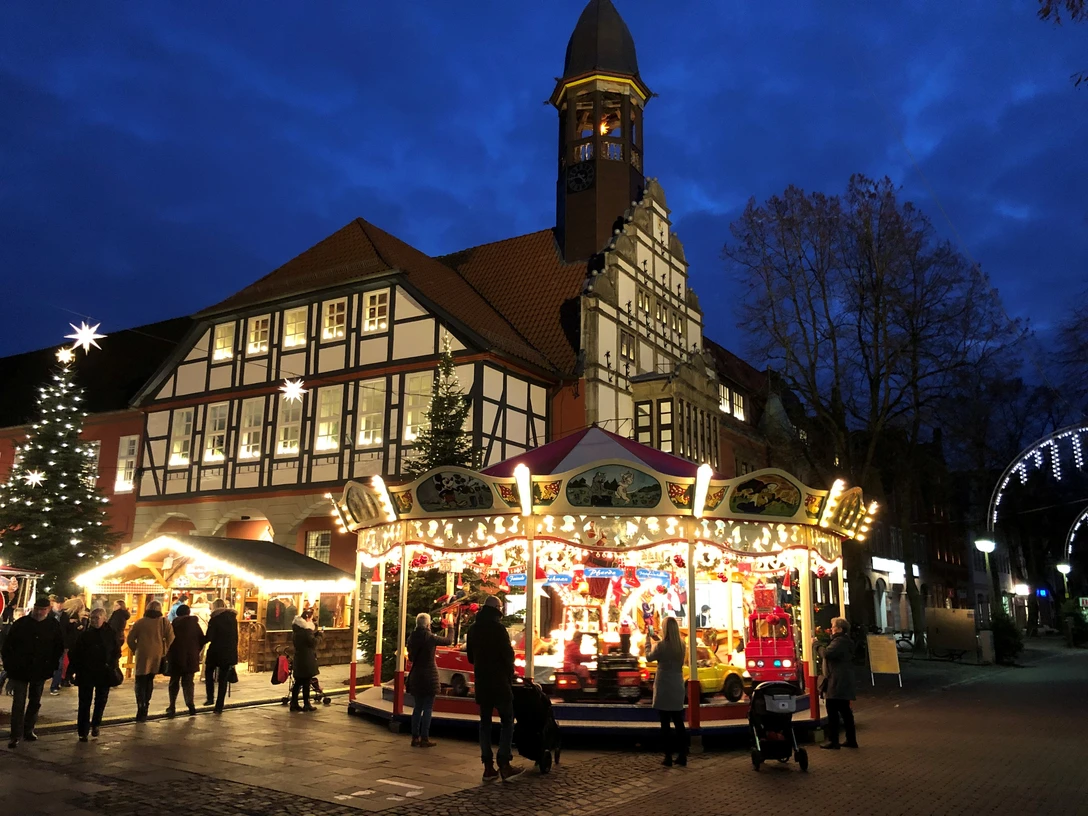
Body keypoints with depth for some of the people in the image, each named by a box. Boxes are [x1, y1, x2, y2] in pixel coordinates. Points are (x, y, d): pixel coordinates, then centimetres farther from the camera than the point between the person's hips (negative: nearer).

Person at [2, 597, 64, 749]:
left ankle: (28, 730, 27)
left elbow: (59, 647, 5)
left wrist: (52, 665, 0)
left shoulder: (54, 625, -3)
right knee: (18, 703, -3)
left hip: (40, 671, 2)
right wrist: (9, 664, -7)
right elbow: (8, 645, -2)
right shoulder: (21, 623, -7)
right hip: (19, 670, -2)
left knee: (35, 702, 14)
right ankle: (16, 735, 2)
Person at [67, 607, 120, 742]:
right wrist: (74, 669, -12)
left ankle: (95, 724, 35)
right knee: (84, 703, 2)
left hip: (104, 674, 1)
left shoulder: (110, 634, -3)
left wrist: (111, 665, -10)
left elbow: (117, 652, 4)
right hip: (86, 673, -1)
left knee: (101, 700, 14)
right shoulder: (84, 634, -4)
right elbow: (74, 653, -4)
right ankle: (83, 732, 8)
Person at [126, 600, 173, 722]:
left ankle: (141, 709, -10)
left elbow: (130, 639, -1)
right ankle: (145, 706, 20)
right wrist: (164, 650, 8)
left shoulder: (140, 622, -3)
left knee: (140, 683, 3)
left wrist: (135, 650, 13)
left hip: (142, 655, -2)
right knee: (149, 681, 17)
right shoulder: (164, 622, -2)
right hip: (157, 656, 2)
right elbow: (171, 638, -5)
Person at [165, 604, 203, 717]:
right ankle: (190, 703, -14)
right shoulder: (194, 624, 1)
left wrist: (168, 656, 5)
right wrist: (196, 652, 13)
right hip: (191, 658, 1)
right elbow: (202, 639, 2)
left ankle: (172, 707, 13)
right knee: (188, 682, 7)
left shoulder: (174, 625, -5)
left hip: (176, 658, -1)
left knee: (174, 682, 13)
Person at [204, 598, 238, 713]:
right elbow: (236, 637, 10)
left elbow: (209, 637, -12)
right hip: (229, 652, 3)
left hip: (216, 651, -3)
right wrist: (234, 654, 16)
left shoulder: (215, 618, -7)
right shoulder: (233, 618, 6)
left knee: (209, 672, 22)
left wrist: (201, 640, 10)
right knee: (223, 679, 8)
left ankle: (210, 698, 14)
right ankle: (219, 706, 6)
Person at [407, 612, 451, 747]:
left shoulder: (412, 637, 0)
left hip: (415, 675, 6)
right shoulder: (430, 637, -15)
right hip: (429, 676, -6)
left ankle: (415, 737, 15)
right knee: (427, 708, 1)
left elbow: (411, 657, 12)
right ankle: (424, 738, 2)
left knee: (417, 707, 14)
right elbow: (447, 641, 2)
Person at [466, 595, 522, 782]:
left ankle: (488, 767, 7)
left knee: (485, 722, 10)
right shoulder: (498, 628, -13)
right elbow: (508, 655, -13)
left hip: (481, 682, 6)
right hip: (499, 681, -6)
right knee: (507, 721, 1)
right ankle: (504, 764, -7)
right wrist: (510, 674, 2)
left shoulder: (473, 629, 8)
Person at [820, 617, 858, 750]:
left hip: (837, 684, -10)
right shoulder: (846, 641, 16)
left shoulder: (839, 641, -17)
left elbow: (827, 653, -30)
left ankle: (833, 741, -2)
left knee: (832, 711, -5)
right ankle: (851, 740, 19)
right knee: (845, 711, 15)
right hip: (844, 683, 10)